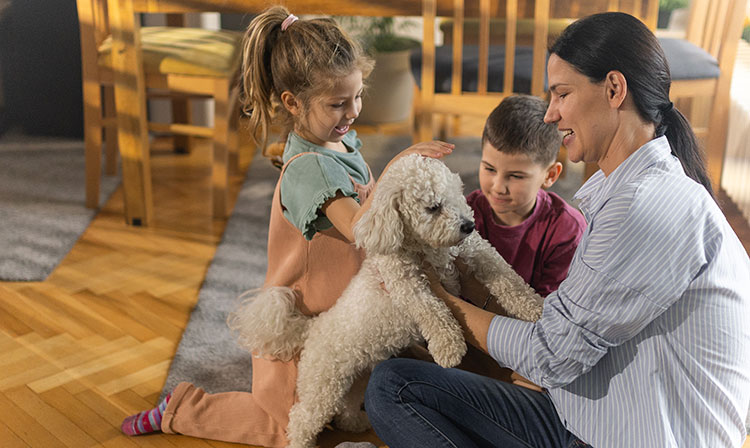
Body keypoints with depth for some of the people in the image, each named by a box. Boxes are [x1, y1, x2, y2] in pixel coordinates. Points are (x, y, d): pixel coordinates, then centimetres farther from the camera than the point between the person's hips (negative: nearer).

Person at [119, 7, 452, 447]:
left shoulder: (343, 140, -2)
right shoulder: (308, 167, -30)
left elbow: (366, 202, 11)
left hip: (336, 308, 8)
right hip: (299, 321, -8)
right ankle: (181, 409, 22)